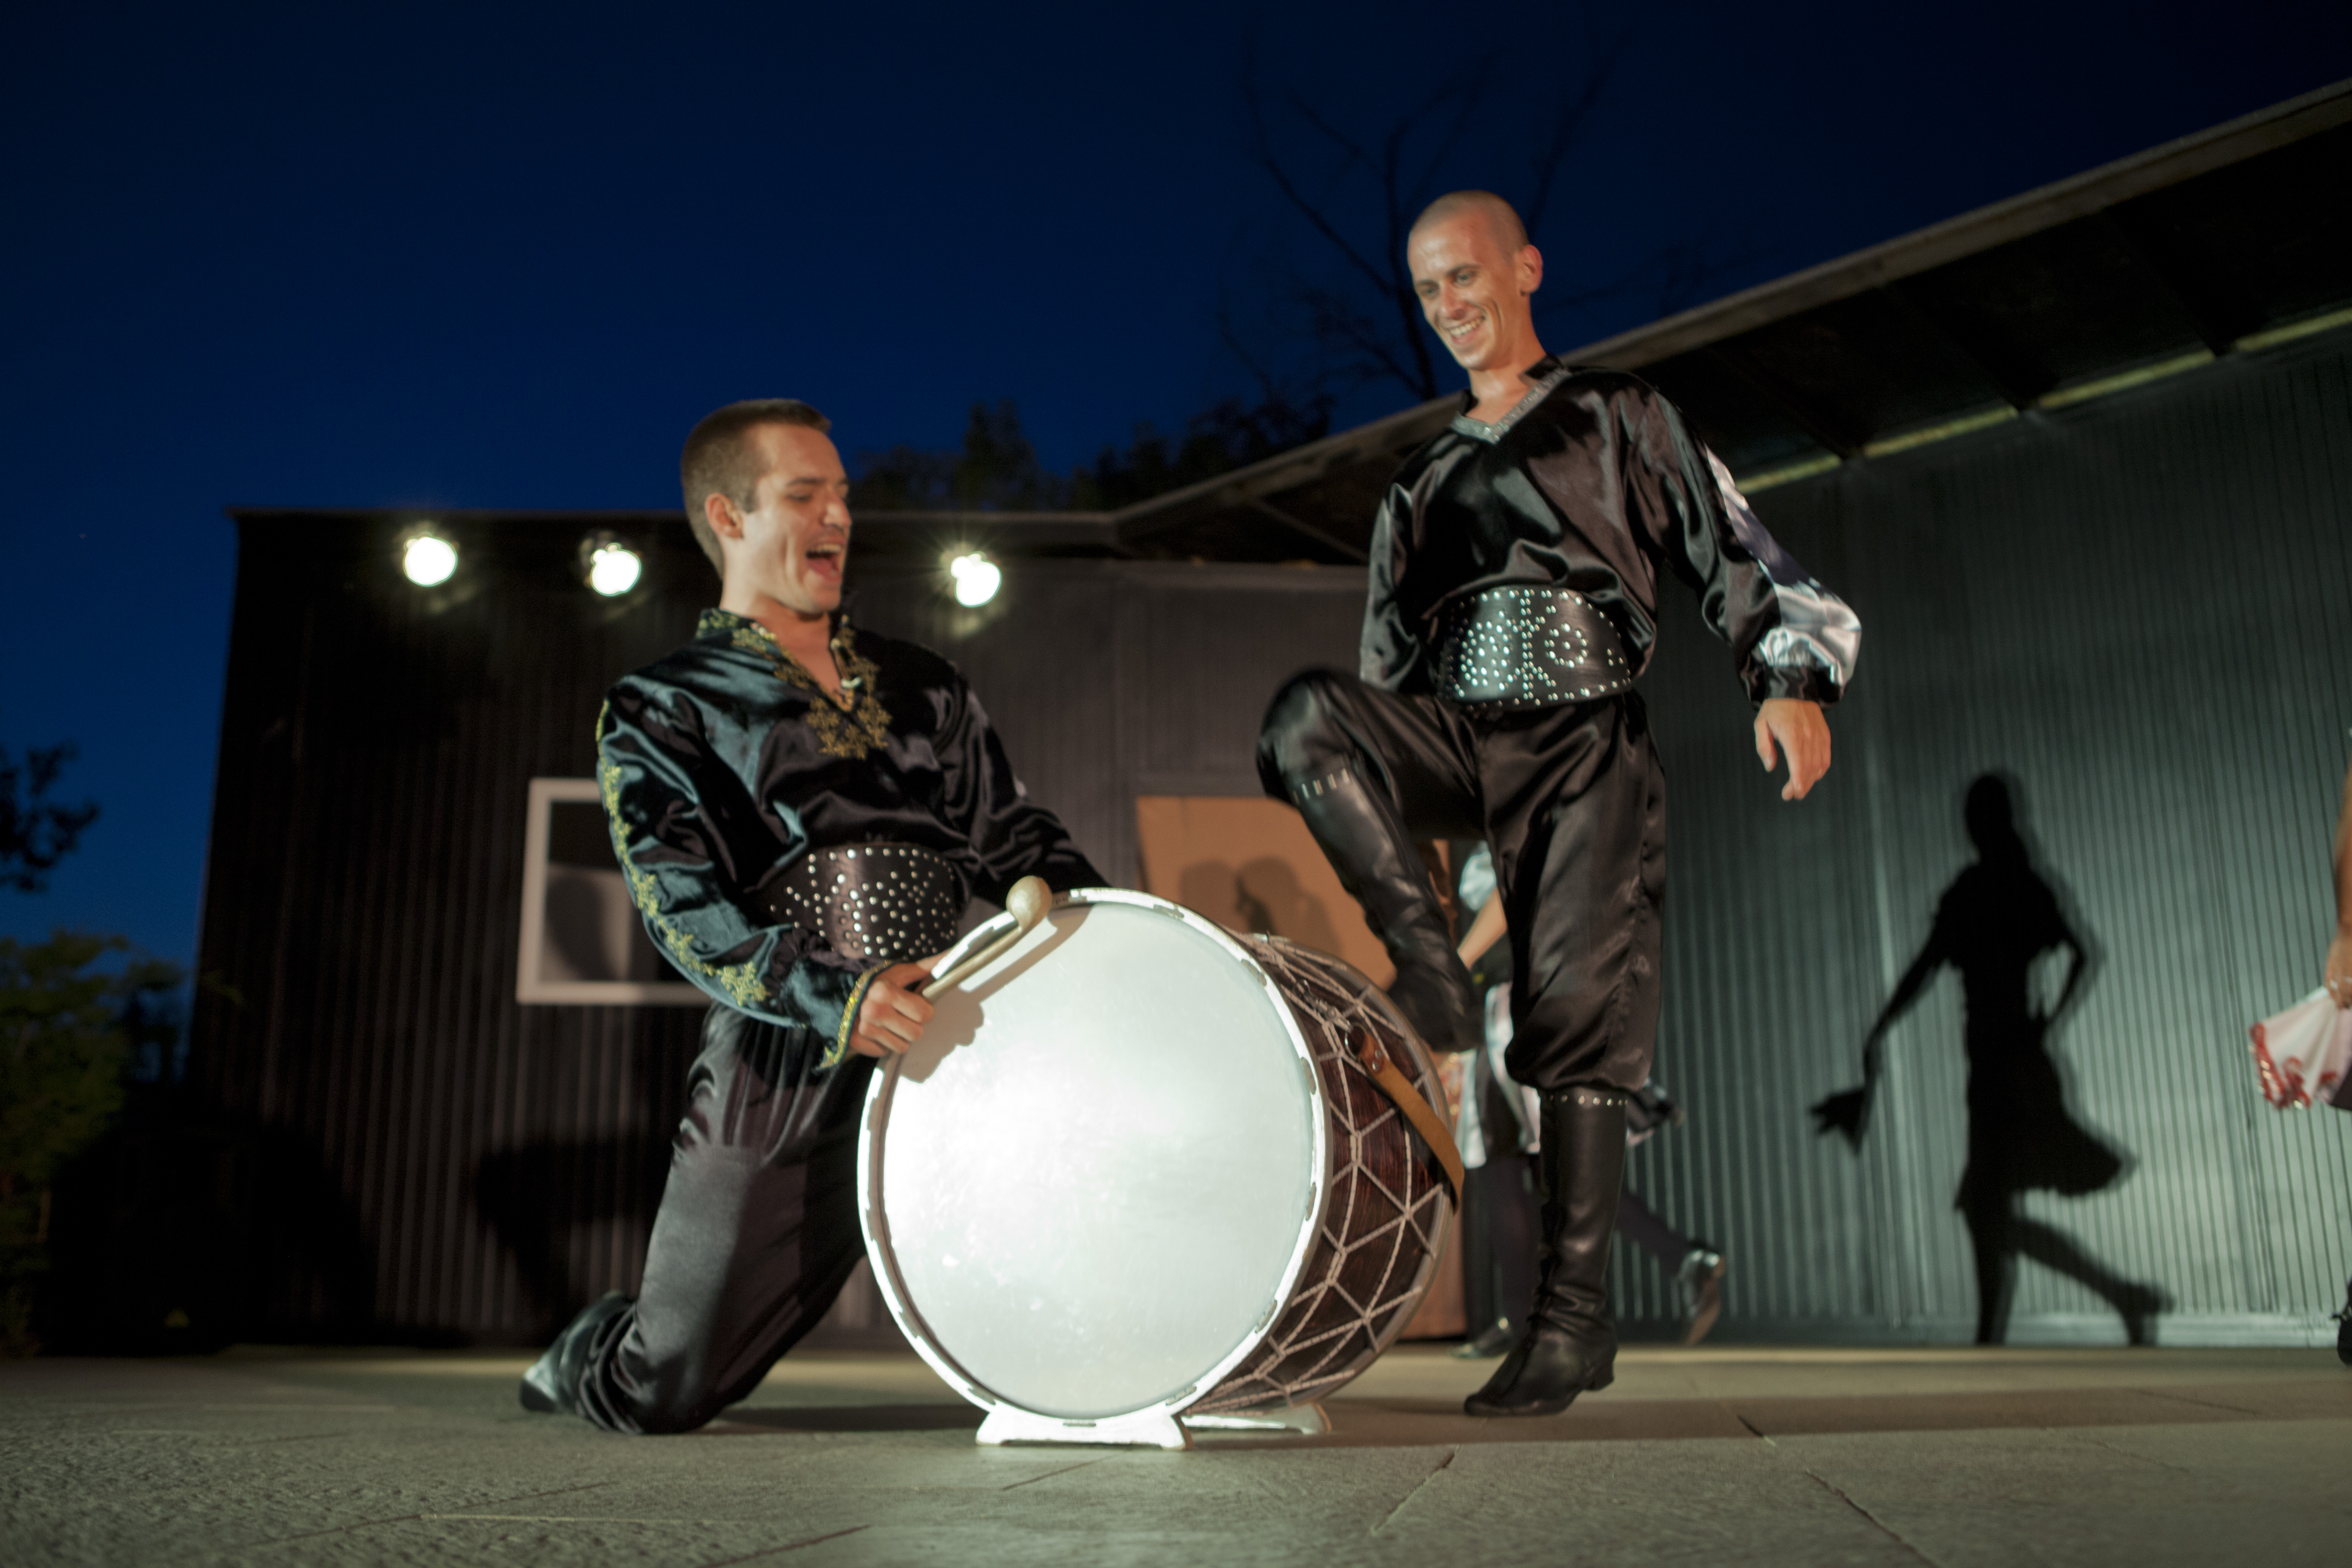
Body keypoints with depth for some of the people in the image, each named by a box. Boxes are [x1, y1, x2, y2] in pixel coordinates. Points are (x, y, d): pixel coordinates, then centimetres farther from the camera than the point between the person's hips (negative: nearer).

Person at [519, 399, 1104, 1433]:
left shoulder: (923, 689, 21)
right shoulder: (656, 713, 6)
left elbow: (1017, 840, 15)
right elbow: (685, 911, -9)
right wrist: (835, 996, -26)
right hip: (784, 1078, -3)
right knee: (664, 1393, -1)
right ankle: (585, 1356, 37)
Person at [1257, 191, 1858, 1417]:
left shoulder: (1618, 418, 13)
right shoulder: (1417, 485, 24)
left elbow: (1726, 550, 3)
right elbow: (1388, 660, 22)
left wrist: (1791, 678, -15)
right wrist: (1397, 823, 16)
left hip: (1585, 740, -3)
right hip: (1455, 739, 4)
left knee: (1576, 1016, -12)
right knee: (1305, 715, -27)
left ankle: (1575, 1313, -4)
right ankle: (1429, 973, -24)